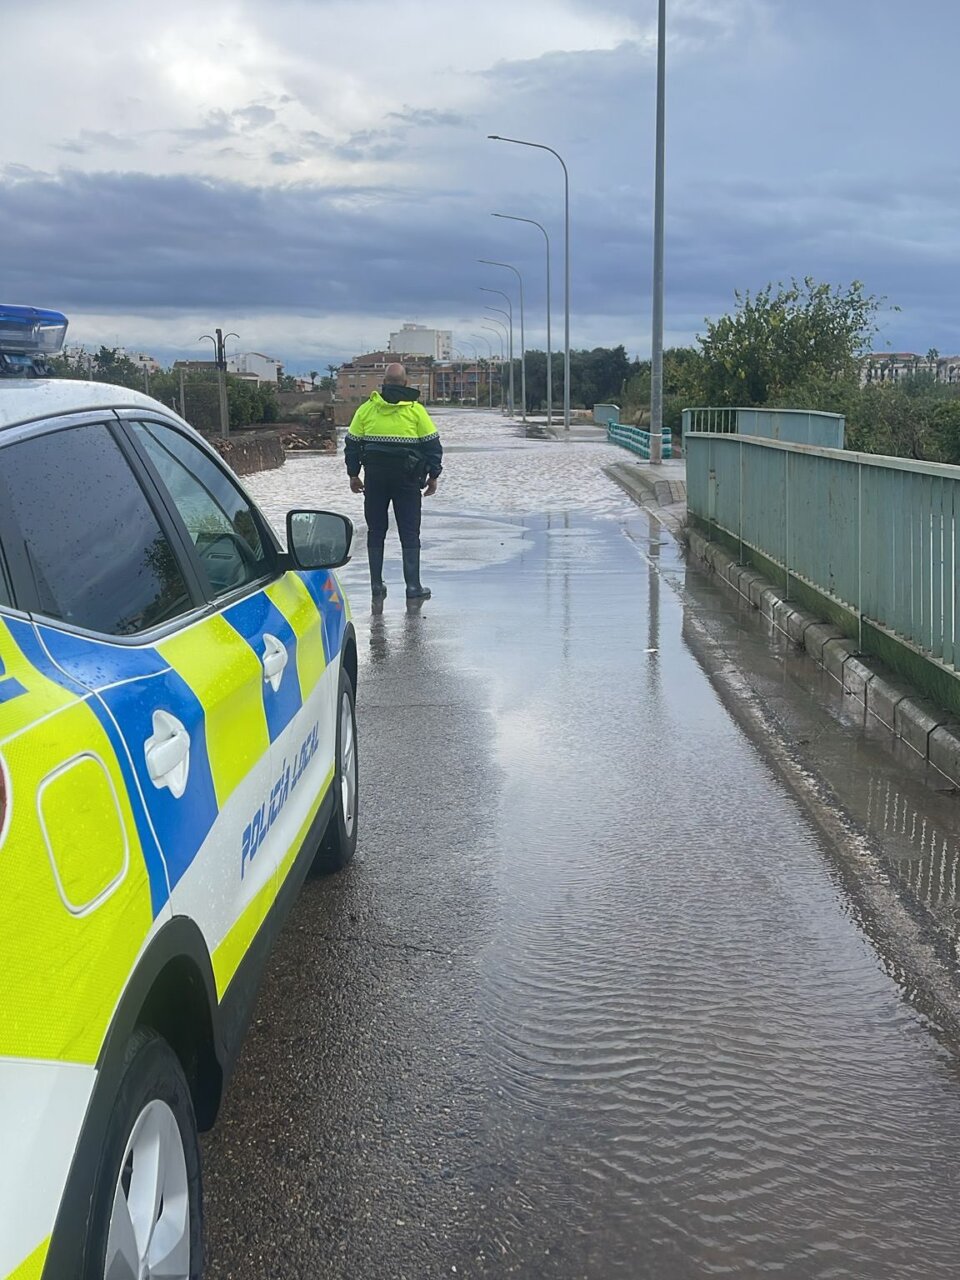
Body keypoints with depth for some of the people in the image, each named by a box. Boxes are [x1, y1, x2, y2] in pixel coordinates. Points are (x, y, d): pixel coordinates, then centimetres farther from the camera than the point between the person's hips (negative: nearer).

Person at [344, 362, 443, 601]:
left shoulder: (366, 408, 2)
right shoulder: (416, 410, -3)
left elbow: (352, 443, 6)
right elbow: (433, 444, -2)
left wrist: (353, 474, 15)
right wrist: (433, 476, 7)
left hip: (375, 479, 2)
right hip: (407, 479, -2)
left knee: (376, 531, 10)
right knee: (409, 533, 4)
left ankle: (376, 585, 10)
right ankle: (413, 586, 1)